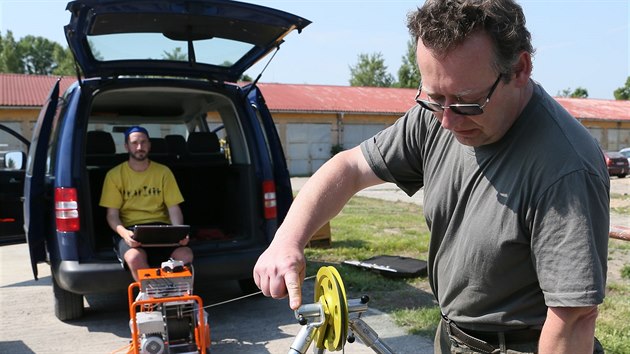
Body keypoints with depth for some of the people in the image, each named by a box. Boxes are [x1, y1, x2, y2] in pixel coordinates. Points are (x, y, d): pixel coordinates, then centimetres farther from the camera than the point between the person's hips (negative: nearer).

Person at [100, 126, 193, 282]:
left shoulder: (163, 172, 10)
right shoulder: (115, 175, 5)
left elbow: (174, 209, 6)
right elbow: (112, 214, 1)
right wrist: (123, 232, -21)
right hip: (130, 229, -1)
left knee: (185, 255, -30)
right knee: (135, 258, -36)